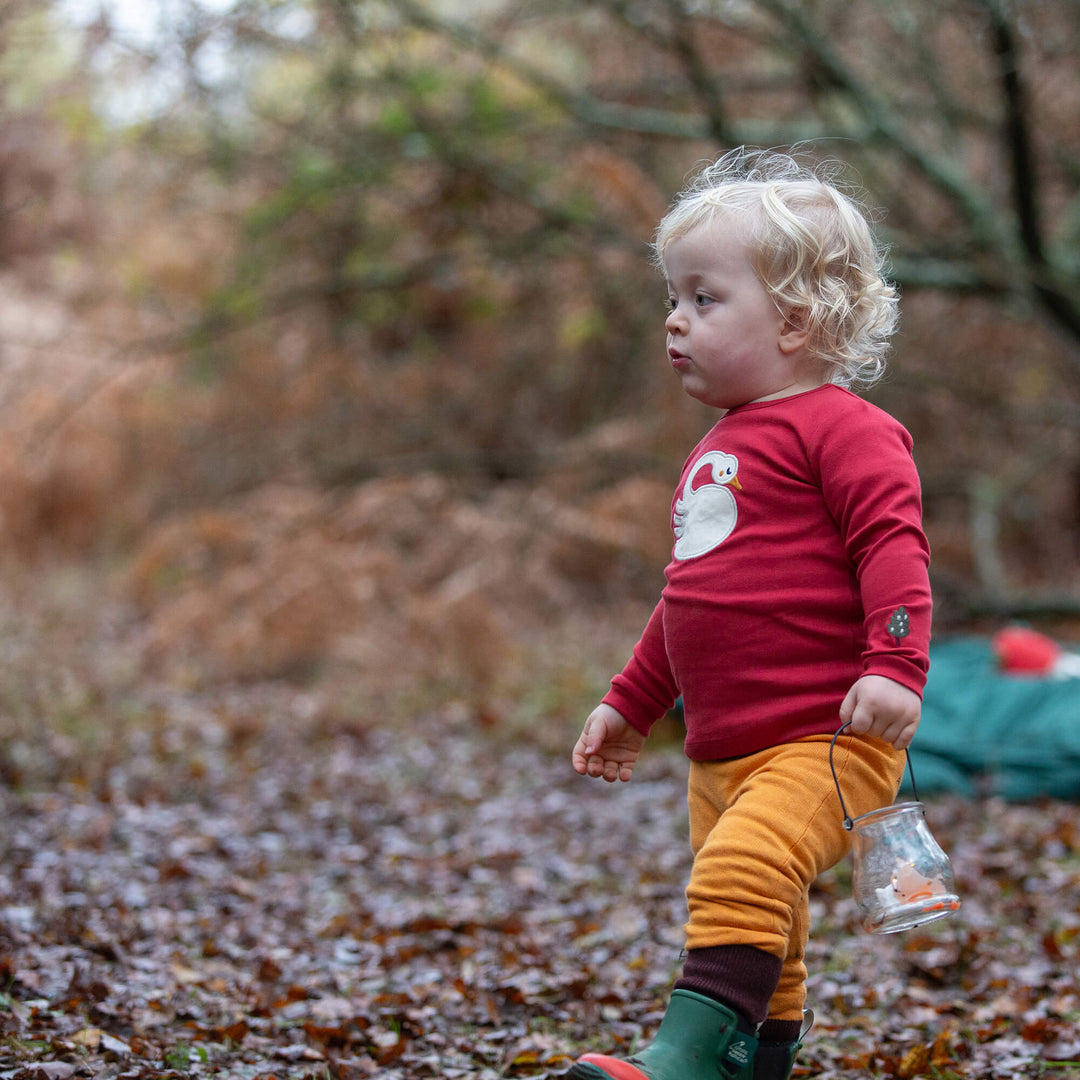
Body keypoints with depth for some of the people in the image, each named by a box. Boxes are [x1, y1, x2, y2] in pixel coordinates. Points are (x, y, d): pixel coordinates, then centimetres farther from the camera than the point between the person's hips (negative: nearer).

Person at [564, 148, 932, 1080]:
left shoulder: (841, 427, -7)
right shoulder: (718, 449, 22)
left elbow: (893, 544, -19)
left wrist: (896, 663, -32)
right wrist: (630, 703, 32)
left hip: (827, 741, -9)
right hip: (722, 753, 9)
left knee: (743, 868, -30)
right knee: (764, 937, 15)